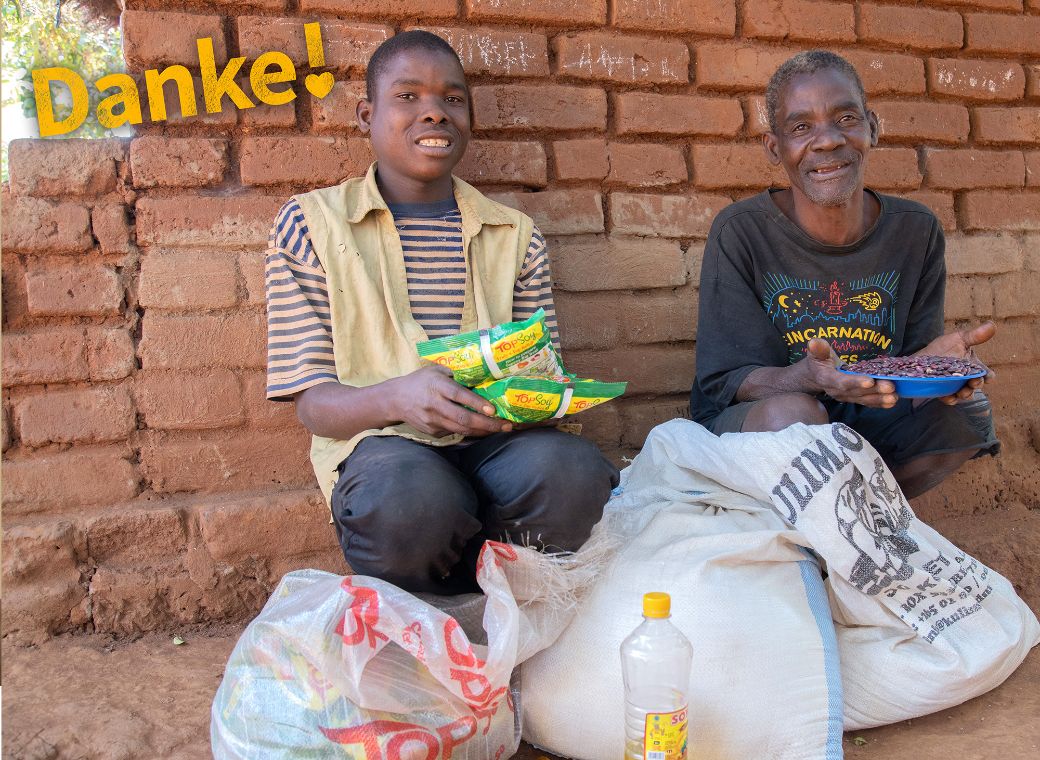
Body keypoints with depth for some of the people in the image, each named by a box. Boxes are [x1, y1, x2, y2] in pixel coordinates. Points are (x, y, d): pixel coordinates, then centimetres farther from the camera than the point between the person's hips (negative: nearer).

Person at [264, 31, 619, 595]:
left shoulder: (516, 235, 17)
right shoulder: (312, 223, 7)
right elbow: (311, 401, 0)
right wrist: (397, 397, -23)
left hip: (496, 441, 3)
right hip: (380, 443, -2)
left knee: (575, 472, -32)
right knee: (410, 497, -38)